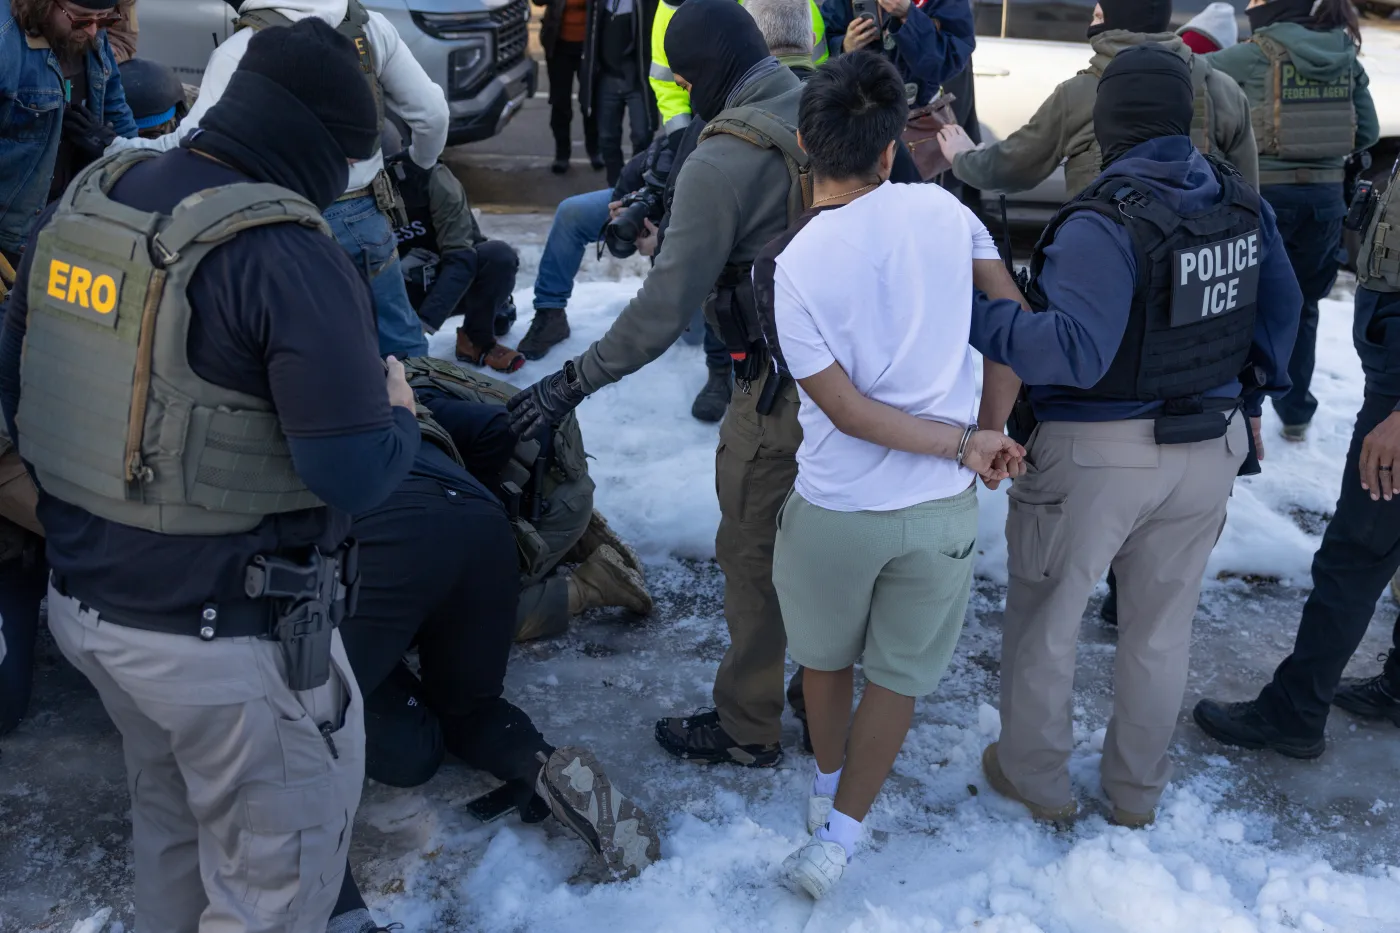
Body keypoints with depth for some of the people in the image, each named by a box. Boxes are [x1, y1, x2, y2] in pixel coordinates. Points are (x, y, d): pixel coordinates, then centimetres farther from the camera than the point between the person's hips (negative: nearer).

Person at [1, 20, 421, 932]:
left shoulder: (85, 200, 2)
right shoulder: (286, 253, -22)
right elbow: (354, 474, -23)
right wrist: (399, 414, -3)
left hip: (84, 603, 8)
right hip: (225, 640, -8)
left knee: (172, 821, 29)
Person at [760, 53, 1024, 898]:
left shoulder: (784, 265, -14)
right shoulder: (941, 209, -7)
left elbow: (847, 411, -14)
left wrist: (969, 444, -8)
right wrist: (989, 431, 7)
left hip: (835, 510, -1)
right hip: (940, 510, 1)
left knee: (826, 658, 25)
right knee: (898, 675, 19)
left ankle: (828, 789, 47)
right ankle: (841, 835, 26)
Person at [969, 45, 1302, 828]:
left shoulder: (1104, 223, -23)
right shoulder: (1243, 202, -1)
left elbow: (1075, 352, -30)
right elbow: (1280, 307, 11)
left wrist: (977, 319, -27)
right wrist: (1252, 396, 23)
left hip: (1098, 456, -6)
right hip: (1210, 447, 6)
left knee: (1047, 618, 14)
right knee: (1161, 628, 19)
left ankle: (1037, 779, 30)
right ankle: (1138, 791, 35)